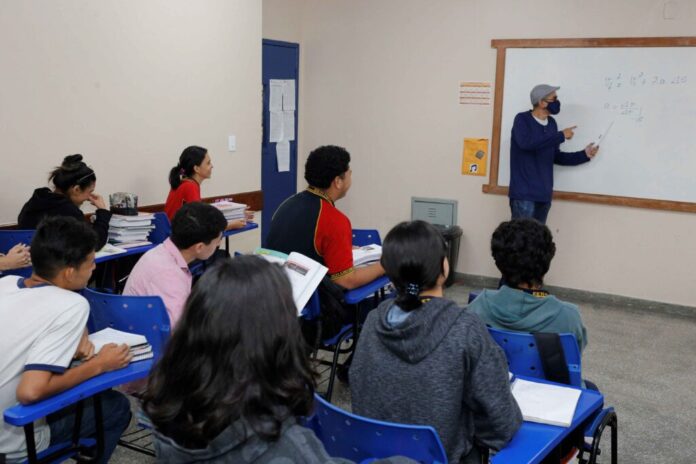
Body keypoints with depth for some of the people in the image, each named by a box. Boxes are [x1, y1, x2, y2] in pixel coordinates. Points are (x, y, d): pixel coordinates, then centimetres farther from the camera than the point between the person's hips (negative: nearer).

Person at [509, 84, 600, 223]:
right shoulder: (522, 119, -6)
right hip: (524, 193, -6)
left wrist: (584, 155, 10)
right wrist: (561, 136, -19)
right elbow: (526, 143, -26)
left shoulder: (551, 124, 11)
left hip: (543, 194, 6)